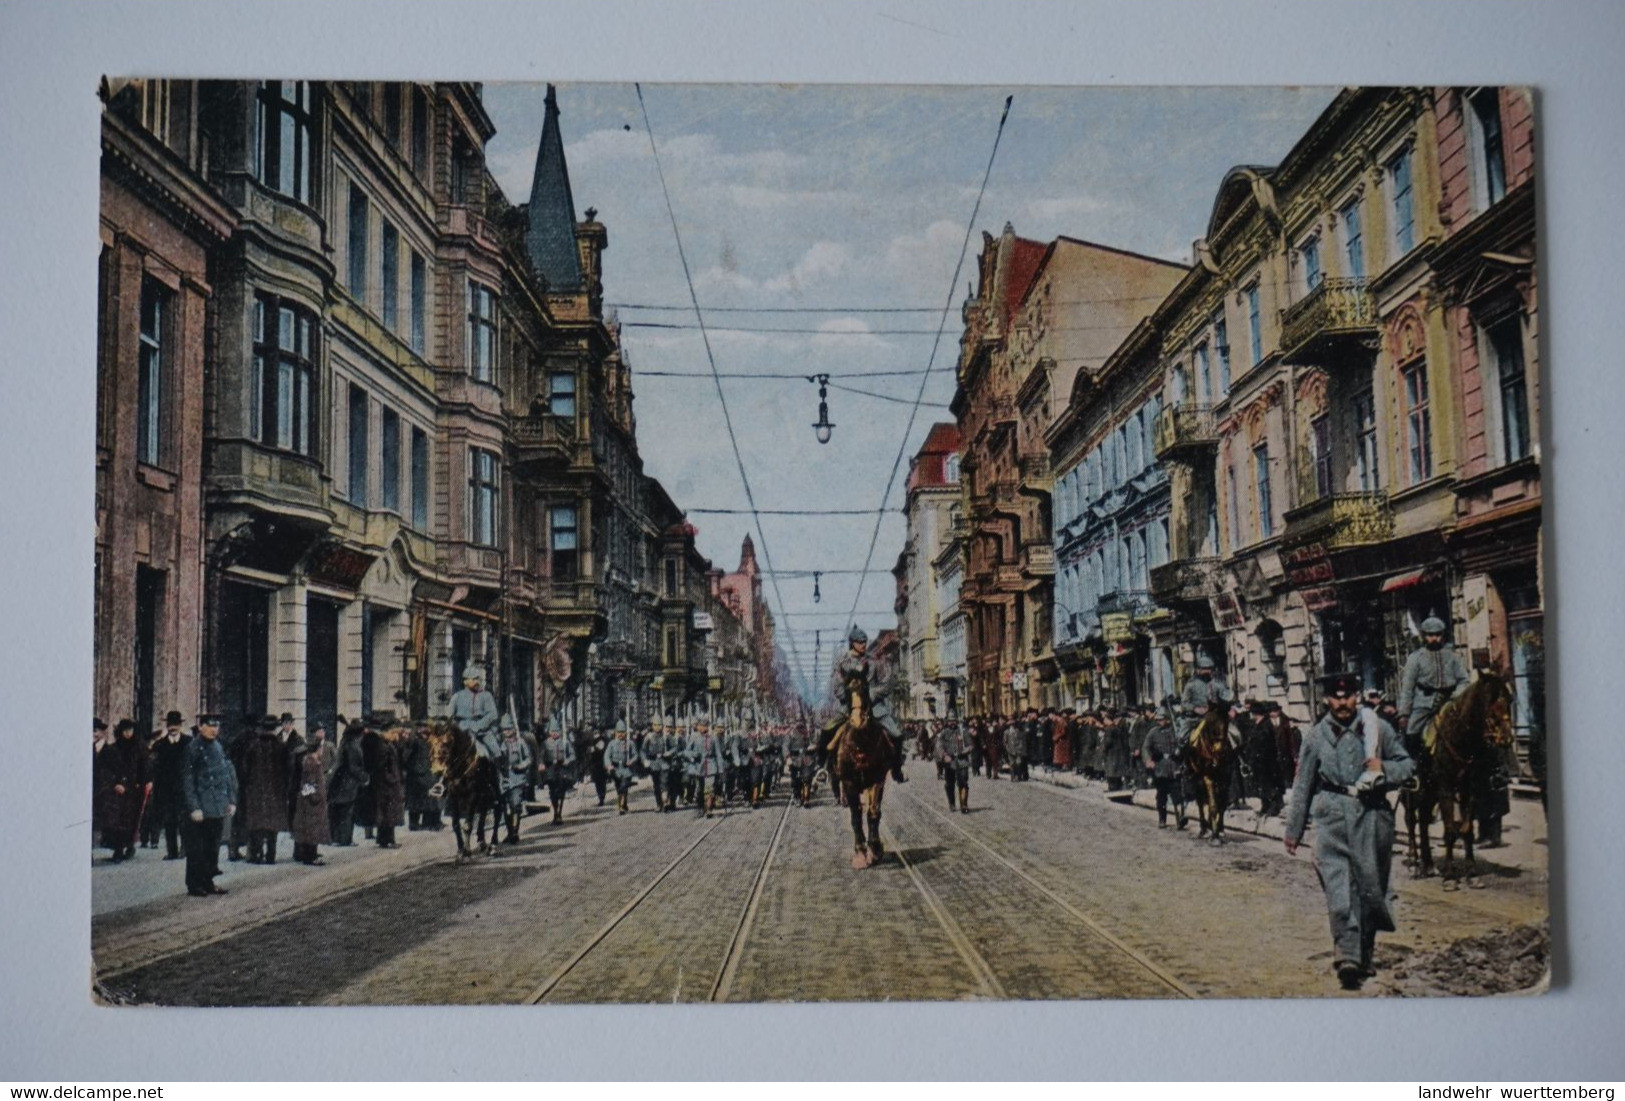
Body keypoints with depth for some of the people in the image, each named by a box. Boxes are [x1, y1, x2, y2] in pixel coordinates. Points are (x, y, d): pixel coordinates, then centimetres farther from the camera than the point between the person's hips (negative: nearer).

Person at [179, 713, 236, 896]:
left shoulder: (220, 747, 11)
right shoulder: (192, 749, -9)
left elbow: (230, 775, 16)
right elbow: (187, 780, -12)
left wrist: (232, 801, 11)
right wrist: (193, 808, -15)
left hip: (219, 808, 6)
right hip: (201, 810, -6)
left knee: (213, 847, 12)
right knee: (196, 848, 0)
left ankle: (208, 882, 21)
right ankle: (194, 886, 7)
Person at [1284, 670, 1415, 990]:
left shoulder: (1377, 728, 6)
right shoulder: (1317, 736, 7)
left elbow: (1408, 765, 14)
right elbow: (1303, 785, 12)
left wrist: (1384, 769, -9)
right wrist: (1293, 831, 13)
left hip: (1371, 816, 1)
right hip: (1331, 818, -1)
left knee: (1370, 888, 8)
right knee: (1338, 891, -13)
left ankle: (1364, 956, 25)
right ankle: (1347, 957, -17)